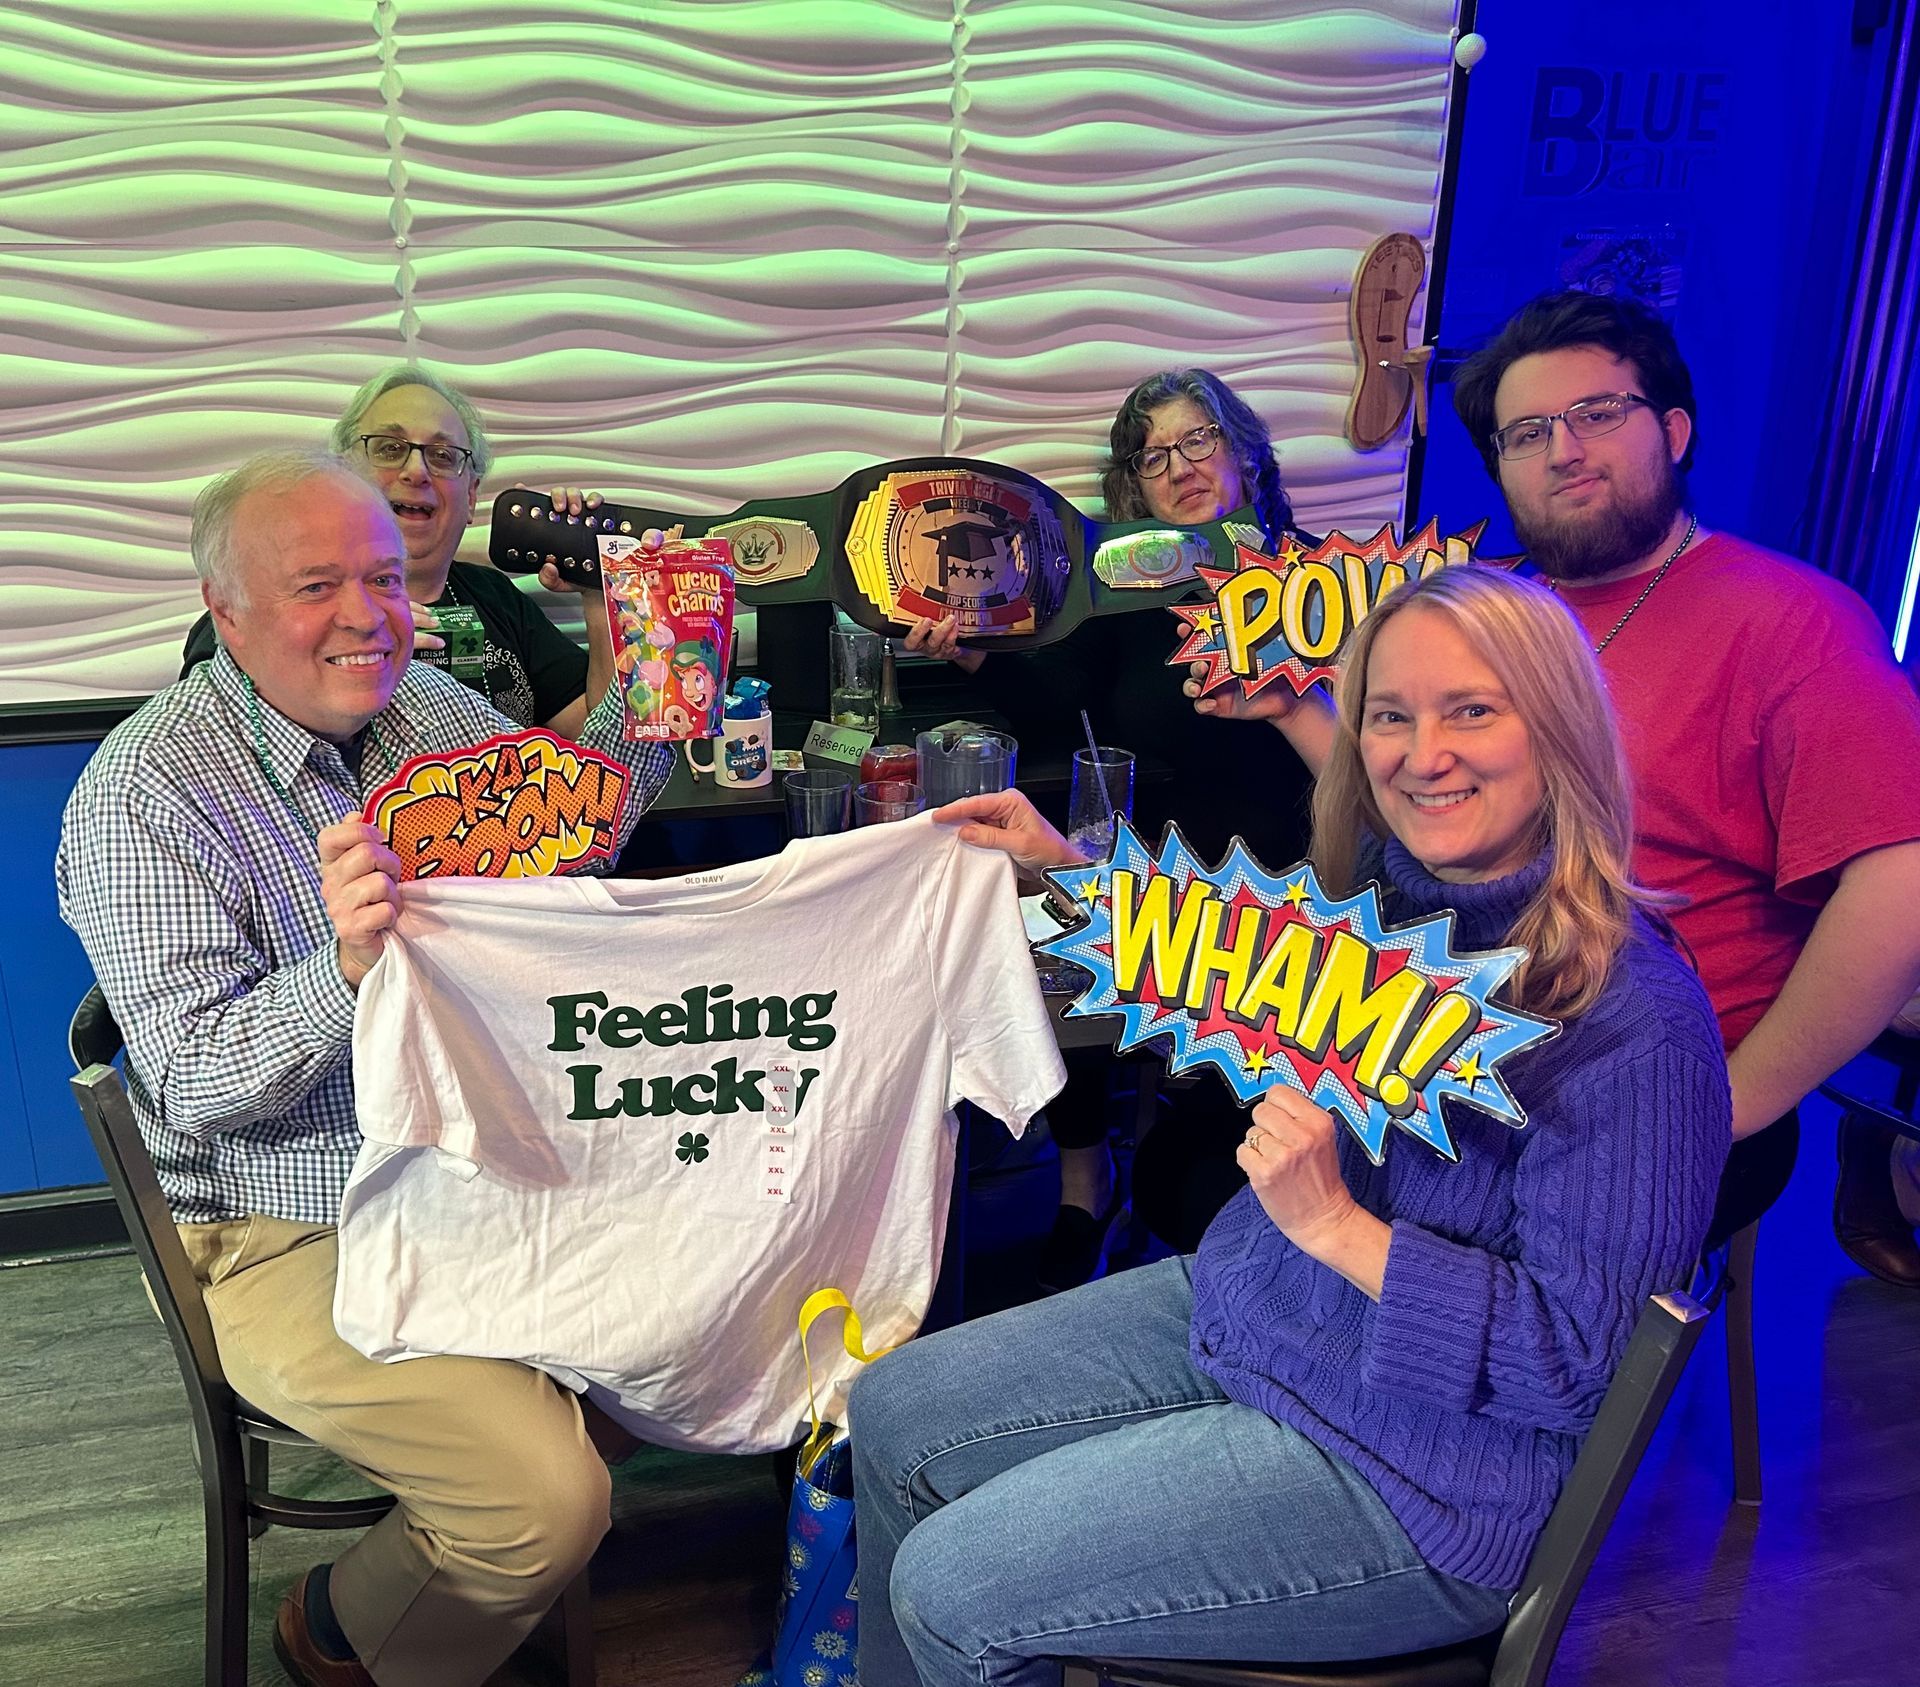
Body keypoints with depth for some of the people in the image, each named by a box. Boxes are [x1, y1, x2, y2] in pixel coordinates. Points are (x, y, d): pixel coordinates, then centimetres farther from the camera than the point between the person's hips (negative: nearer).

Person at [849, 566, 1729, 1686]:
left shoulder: (1633, 1020, -24)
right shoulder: (1369, 890, -2)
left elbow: (1572, 1357, -22)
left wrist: (1335, 1224, -29)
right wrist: (1070, 869, 12)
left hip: (1409, 1467, -7)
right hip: (1235, 1308, 8)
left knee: (951, 1590, -10)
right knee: (893, 1415, 9)